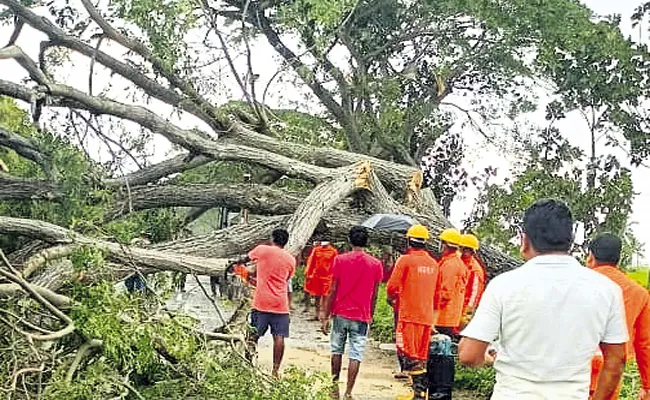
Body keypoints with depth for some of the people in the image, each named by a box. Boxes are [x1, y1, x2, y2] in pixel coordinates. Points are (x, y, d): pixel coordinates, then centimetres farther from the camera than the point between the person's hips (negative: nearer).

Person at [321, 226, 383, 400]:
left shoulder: (340, 260, -3)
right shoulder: (376, 264, -1)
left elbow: (333, 290, -3)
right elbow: (374, 295, 2)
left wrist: (325, 315, 2)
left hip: (340, 314, 1)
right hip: (361, 316, -1)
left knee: (337, 351, 16)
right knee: (356, 355, 2)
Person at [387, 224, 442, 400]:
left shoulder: (405, 260, -9)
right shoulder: (434, 263, 9)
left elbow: (392, 287, -10)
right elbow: (437, 293, 14)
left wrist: (394, 297, 12)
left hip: (409, 314, -6)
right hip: (427, 316, 6)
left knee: (411, 354, -3)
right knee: (422, 356, 13)